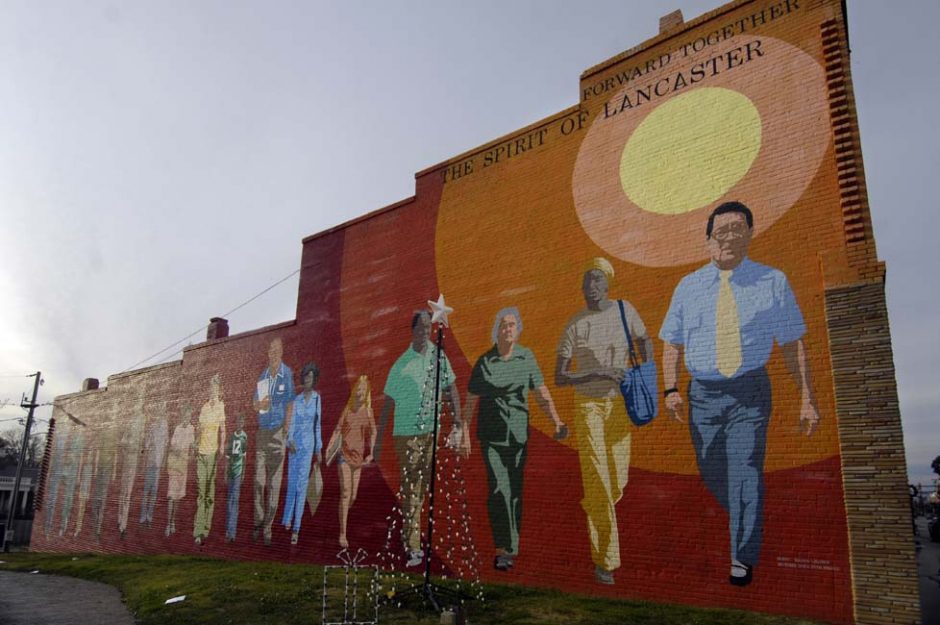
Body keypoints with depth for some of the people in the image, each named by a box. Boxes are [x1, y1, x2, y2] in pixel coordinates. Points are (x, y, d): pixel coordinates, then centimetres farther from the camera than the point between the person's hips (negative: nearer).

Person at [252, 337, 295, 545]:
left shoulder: (287, 374, -6)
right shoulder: (263, 375, 9)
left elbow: (290, 403, -6)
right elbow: (254, 403, 14)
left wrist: (286, 428, -11)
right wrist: (260, 405, -10)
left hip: (278, 431, -4)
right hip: (262, 431, 5)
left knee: (274, 481, 0)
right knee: (258, 479, 7)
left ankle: (268, 527, 6)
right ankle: (258, 523, 16)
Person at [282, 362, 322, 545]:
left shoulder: (317, 398, 3)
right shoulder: (296, 399, -4)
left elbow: (317, 425, 9)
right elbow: (291, 423, -11)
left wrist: (318, 450, 10)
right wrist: (290, 441, -30)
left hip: (308, 444, 0)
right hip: (295, 444, 0)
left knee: (302, 484, -4)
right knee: (291, 482, 11)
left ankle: (296, 528, -1)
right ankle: (287, 519, 31)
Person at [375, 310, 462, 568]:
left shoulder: (439, 356, 2)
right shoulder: (401, 365, -6)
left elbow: (451, 387, 8)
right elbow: (388, 403, -2)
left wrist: (457, 416, -5)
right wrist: (378, 440, -2)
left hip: (432, 431, 4)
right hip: (406, 433, -3)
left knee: (423, 488, 13)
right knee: (410, 489, -2)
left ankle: (409, 538, 29)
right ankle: (413, 547, 4)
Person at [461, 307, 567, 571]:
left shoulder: (527, 357, 1)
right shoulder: (484, 362, -6)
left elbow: (541, 392, 2)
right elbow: (470, 401, -2)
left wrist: (557, 421, -11)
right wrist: (465, 436, -4)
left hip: (518, 433, 3)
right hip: (490, 435, -3)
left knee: (515, 490, 10)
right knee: (498, 488, -12)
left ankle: (511, 546, 26)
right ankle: (502, 550, -5)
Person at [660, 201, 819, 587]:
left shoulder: (772, 282, -1)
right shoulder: (688, 286, 5)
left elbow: (794, 344, 0)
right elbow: (672, 344, 8)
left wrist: (807, 398, -3)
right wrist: (671, 389, -4)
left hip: (750, 390, -3)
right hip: (702, 393, 3)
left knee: (745, 471, -7)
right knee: (712, 474, 13)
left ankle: (743, 559, 9)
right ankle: (745, 523, 42)